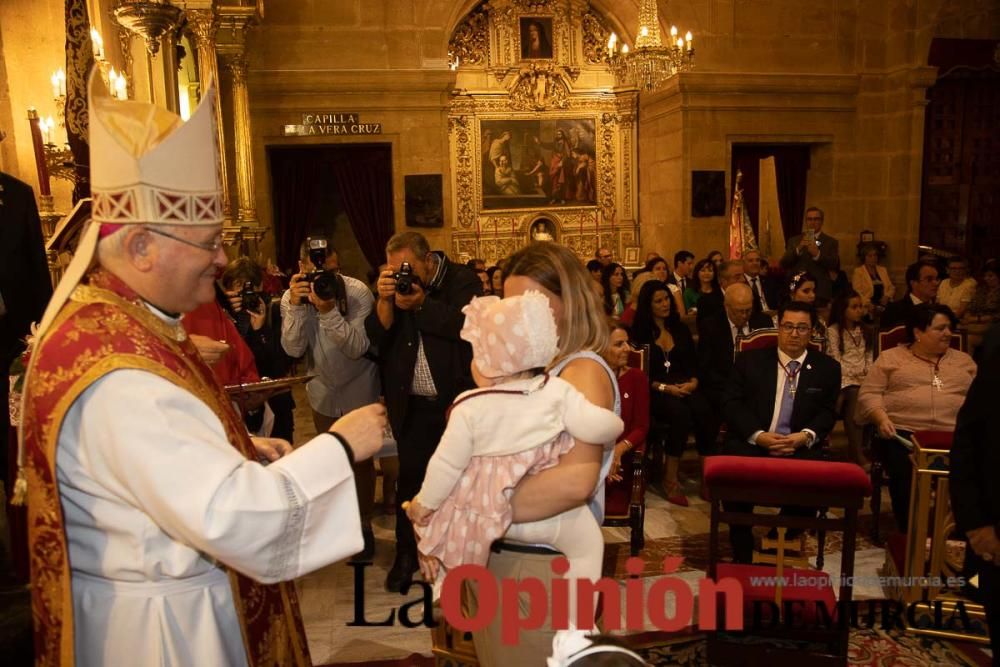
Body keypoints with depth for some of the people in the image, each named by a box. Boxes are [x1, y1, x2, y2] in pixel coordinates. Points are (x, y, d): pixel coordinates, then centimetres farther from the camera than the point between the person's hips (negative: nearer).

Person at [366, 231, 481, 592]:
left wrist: (422, 303, -23)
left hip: (458, 400, -2)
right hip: (414, 405, 3)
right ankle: (405, 554, 23)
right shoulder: (395, 288, 3)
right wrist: (384, 300, -20)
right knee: (410, 477, 7)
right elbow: (377, 337, -4)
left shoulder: (462, 280, -7)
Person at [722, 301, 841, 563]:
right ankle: (742, 550, -10)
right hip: (752, 441, -1)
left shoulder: (827, 368, 12)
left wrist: (805, 436, -13)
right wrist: (758, 435, -14)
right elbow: (733, 403, 2)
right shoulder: (749, 360, 9)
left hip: (800, 446, 1)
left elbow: (828, 413, 8)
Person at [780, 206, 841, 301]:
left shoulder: (831, 242, 7)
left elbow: (836, 266, -5)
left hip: (821, 293, -1)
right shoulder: (794, 241, 11)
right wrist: (798, 249, -15)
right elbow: (783, 264, 0)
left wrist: (817, 254, -20)